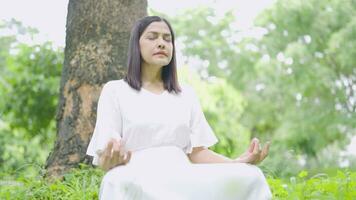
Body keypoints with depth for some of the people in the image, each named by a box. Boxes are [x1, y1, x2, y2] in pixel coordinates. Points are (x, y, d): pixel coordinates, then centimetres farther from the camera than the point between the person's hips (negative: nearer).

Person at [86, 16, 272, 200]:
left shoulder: (187, 94, 20)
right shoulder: (114, 90, 9)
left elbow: (197, 152, 13)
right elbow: (103, 159, 1)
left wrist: (239, 162, -7)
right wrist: (111, 160, -25)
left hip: (182, 179, 4)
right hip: (135, 180, -4)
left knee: (249, 176, -25)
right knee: (124, 183, -43)